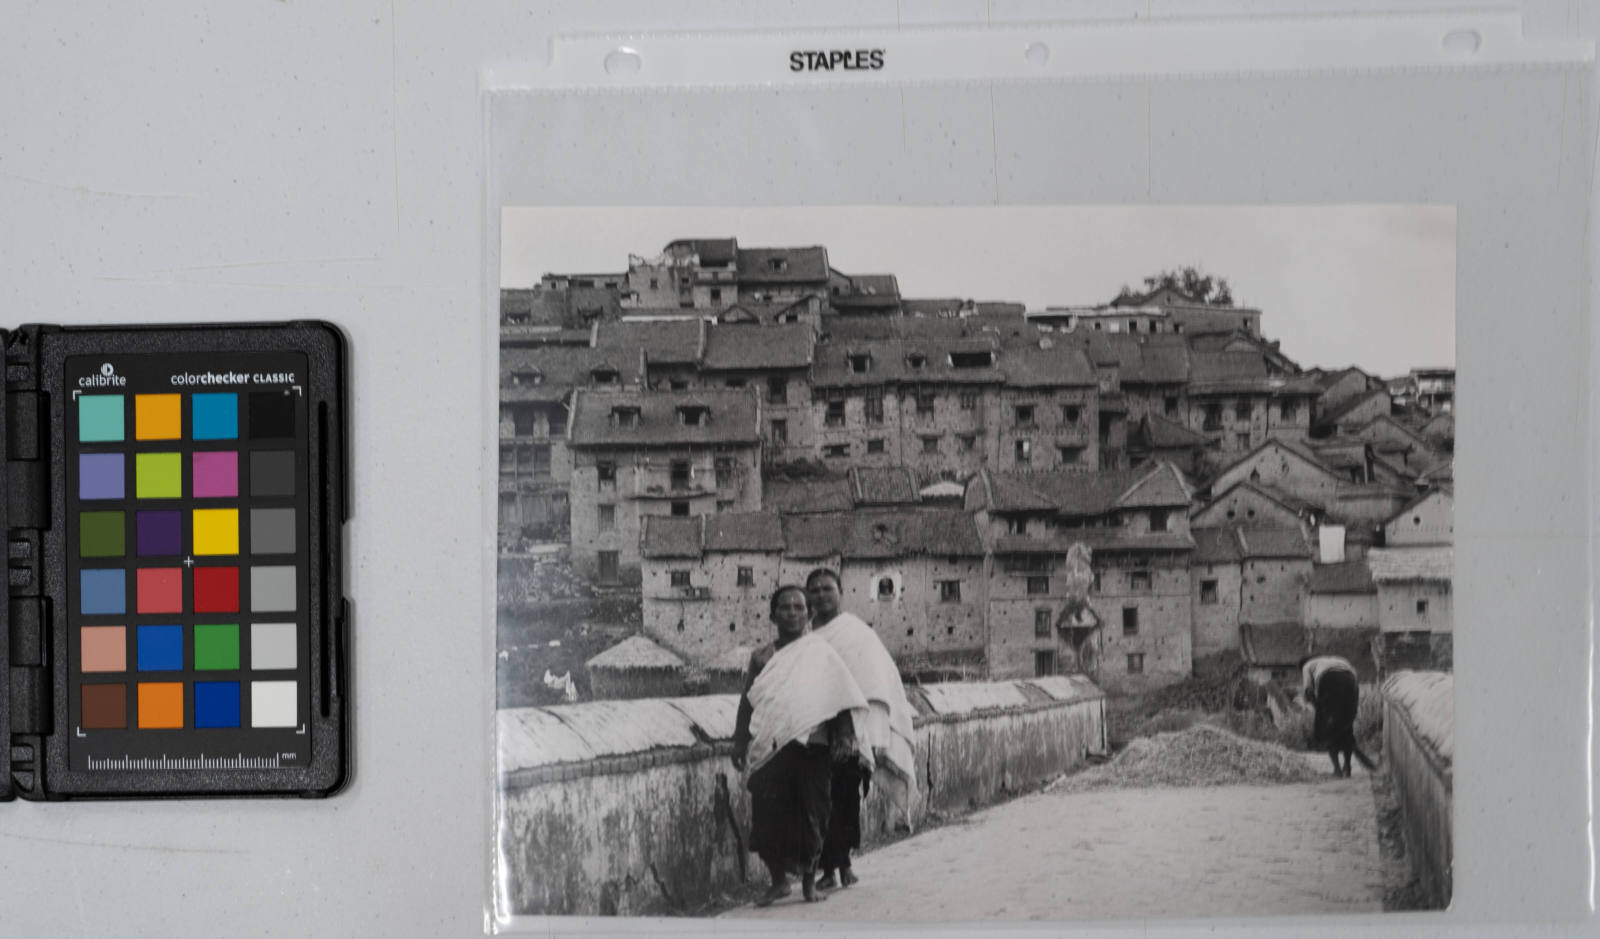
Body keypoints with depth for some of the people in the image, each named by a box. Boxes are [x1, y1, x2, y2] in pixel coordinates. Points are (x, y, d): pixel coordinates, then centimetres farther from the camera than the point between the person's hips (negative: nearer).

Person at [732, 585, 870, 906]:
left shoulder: (820, 654, 3)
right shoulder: (762, 657, 10)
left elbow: (843, 697, -1)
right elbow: (747, 702, 13)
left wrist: (844, 734, -13)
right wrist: (740, 744, 8)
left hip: (810, 746, -2)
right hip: (769, 749, 2)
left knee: (810, 814, 2)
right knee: (767, 814, -3)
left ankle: (809, 882, 16)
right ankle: (779, 880, 13)